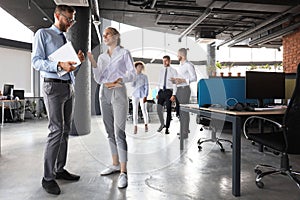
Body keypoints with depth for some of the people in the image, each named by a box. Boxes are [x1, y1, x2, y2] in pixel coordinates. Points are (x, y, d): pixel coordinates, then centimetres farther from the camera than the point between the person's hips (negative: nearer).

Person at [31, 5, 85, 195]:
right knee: (57, 130, -13)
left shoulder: (66, 40, 21)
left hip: (70, 87, 8)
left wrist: (78, 61, 2)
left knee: (66, 130, 8)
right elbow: (36, 61, -11)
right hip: (54, 86, -7)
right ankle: (48, 177, -1)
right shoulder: (43, 34, 1)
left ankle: (60, 169, 20)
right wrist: (59, 65, -26)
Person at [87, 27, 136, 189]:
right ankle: (115, 164, 20)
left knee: (119, 132, -13)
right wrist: (93, 63, -1)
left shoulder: (124, 53, 3)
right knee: (110, 132, 9)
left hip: (118, 92, -6)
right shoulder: (102, 57, 17)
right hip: (104, 92, 6)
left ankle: (123, 172, -10)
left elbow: (132, 74, -5)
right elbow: (98, 79, 11)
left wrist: (120, 80, -22)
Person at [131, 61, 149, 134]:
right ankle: (135, 127, 4)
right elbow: (132, 85, 4)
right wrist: (134, 78, -8)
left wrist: (145, 96, -10)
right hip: (135, 94, 2)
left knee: (144, 110, -1)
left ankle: (146, 125, 19)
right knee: (135, 110, -1)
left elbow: (147, 87, -1)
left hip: (142, 94, -2)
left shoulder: (144, 76, 2)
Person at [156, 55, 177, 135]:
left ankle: (167, 128, 14)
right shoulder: (161, 71, 14)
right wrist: (158, 93, 8)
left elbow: (175, 83, -7)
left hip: (169, 91, -4)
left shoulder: (173, 71, -1)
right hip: (161, 91, 4)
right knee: (159, 109, 1)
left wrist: (174, 95, -15)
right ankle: (162, 124, 25)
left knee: (169, 110, 2)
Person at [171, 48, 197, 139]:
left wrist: (182, 80, -20)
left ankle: (185, 132, -1)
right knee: (179, 109, 13)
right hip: (178, 89, 9)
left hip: (184, 89, -9)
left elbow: (194, 78, -13)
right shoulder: (180, 65, 18)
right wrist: (175, 80, 7)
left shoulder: (189, 65, -9)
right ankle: (184, 129, 26)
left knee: (184, 111, -8)